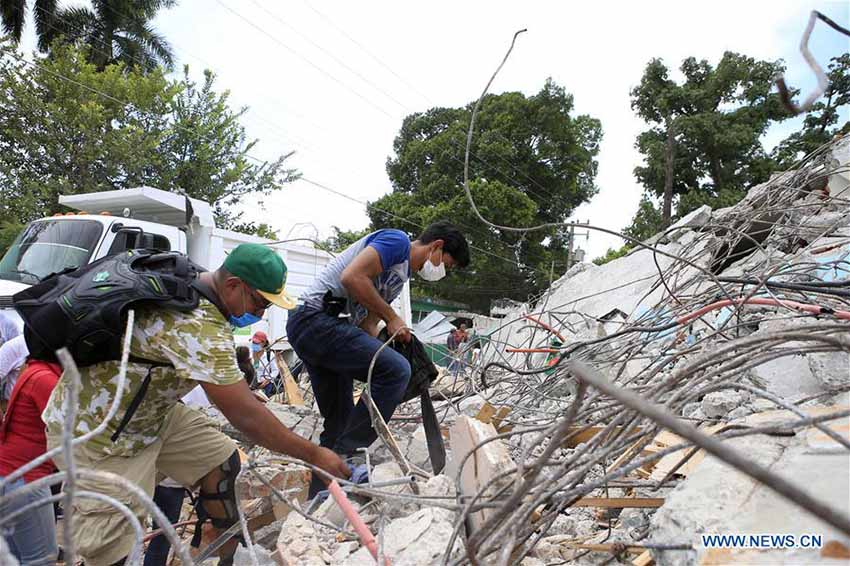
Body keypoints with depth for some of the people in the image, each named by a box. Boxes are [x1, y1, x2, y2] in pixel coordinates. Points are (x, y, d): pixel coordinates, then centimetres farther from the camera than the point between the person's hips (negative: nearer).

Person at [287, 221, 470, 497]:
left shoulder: (401, 277, 23)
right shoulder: (397, 240, -5)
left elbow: (368, 325, 19)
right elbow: (351, 278, -20)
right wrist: (392, 317, -11)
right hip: (318, 319, -11)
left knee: (338, 423, 13)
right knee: (396, 369, -22)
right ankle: (345, 457, -14)